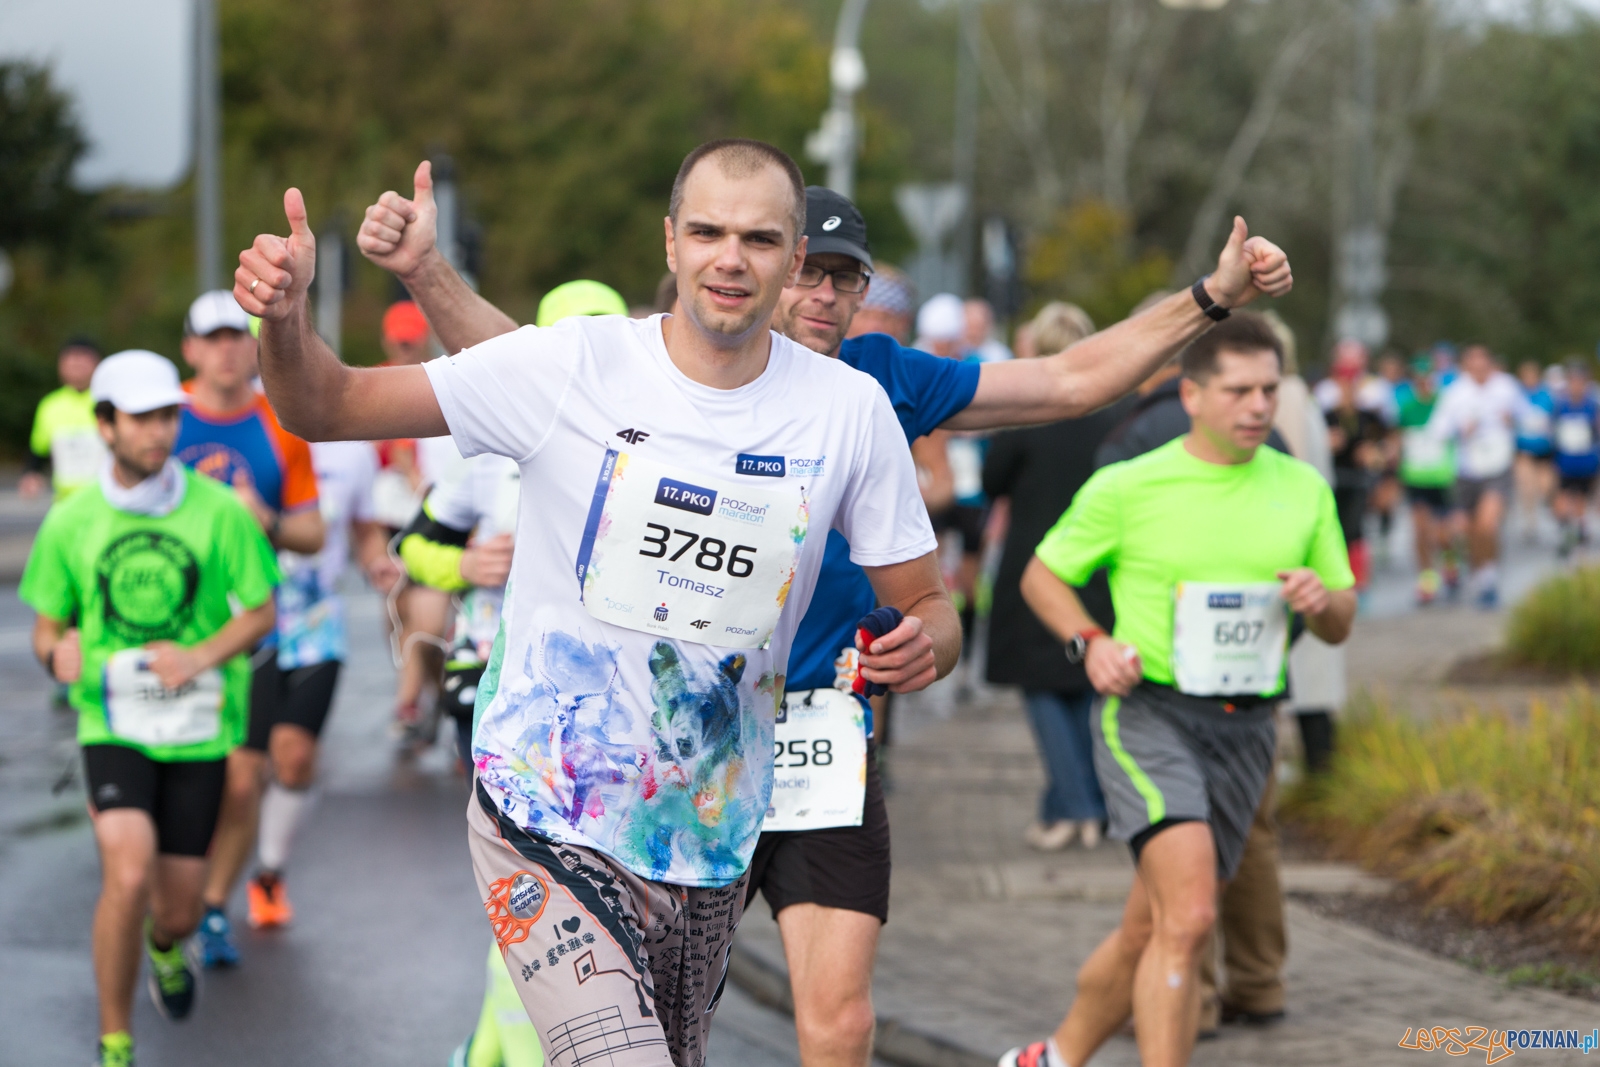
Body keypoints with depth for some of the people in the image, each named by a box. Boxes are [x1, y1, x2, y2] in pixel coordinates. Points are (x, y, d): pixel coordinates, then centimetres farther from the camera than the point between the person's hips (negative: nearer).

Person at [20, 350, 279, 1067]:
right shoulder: (70, 522, -1)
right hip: (112, 723, -1)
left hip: (198, 729, 1)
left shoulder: (219, 511, -5)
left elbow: (261, 611, 3)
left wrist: (200, 656, -15)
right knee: (128, 874, -24)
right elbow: (47, 627, 10)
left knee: (178, 910, 8)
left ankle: (164, 948, 48)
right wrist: (59, 651, -14)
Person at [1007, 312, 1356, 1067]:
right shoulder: (1125, 487, -4)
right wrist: (1090, 642, -10)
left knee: (1150, 930, 12)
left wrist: (1321, 601, -9)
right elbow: (1042, 576, 8)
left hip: (1245, 730, 5)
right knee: (1187, 918, -23)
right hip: (1149, 713, -5)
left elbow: (1341, 624, 14)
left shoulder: (1303, 489, 8)